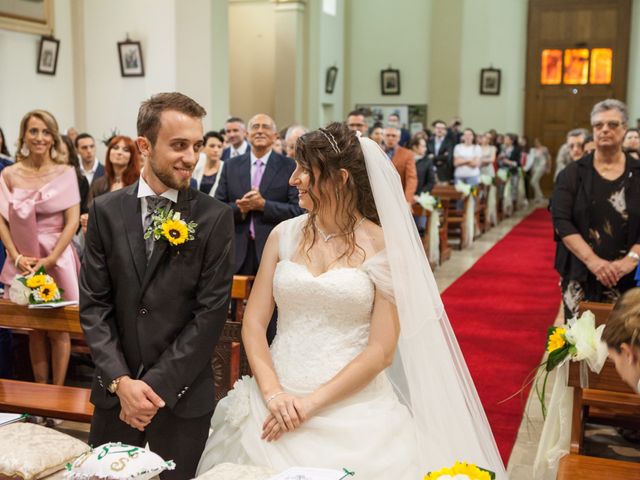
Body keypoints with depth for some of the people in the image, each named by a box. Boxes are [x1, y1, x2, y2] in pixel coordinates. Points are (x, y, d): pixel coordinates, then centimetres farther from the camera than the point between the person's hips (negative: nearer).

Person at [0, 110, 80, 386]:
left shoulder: (65, 173, -1)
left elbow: (73, 221, -6)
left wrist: (50, 259, -14)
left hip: (58, 258, -2)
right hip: (23, 261, 2)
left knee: (58, 329, 2)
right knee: (34, 330, 11)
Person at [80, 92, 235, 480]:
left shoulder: (216, 218, -7)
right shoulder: (106, 211, -1)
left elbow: (211, 311, -10)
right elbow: (94, 303, -1)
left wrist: (157, 385, -12)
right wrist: (120, 381, -11)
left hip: (184, 395, -2)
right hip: (115, 390, 2)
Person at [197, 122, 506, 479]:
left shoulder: (382, 246, -6)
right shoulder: (285, 235, 4)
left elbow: (382, 350, -9)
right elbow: (254, 322, 3)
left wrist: (312, 402, -15)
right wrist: (273, 394, -11)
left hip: (354, 413, -3)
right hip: (278, 403, 3)